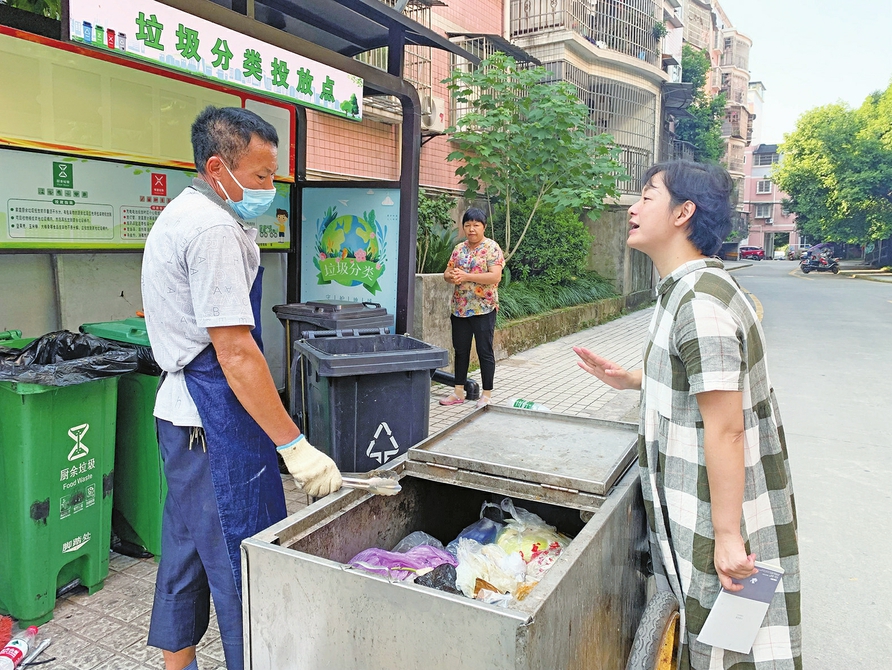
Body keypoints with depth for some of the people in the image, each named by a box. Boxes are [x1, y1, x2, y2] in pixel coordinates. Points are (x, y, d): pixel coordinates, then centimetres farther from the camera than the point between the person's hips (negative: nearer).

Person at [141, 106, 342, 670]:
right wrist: (294, 446, -24)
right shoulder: (214, 229, -19)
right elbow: (235, 353, -25)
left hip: (181, 411, 11)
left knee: (187, 551, 20)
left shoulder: (180, 215, 14)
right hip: (214, 420, -11)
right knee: (242, 562, -3)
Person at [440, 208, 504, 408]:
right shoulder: (459, 248, 11)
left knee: (485, 351, 1)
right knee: (460, 350, 11)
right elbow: (447, 273, 12)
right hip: (459, 308, 6)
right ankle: (458, 392, 21)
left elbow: (495, 277, -18)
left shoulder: (491, 248, -7)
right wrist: (451, 277, -12)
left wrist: (466, 276, -22)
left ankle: (487, 395, 10)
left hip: (483, 309, -6)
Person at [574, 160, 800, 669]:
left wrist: (726, 534, -21)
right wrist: (632, 379, 13)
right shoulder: (687, 289, 8)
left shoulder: (699, 301, -25)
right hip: (693, 493, 10)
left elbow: (725, 429, -25)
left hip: (721, 505, -10)